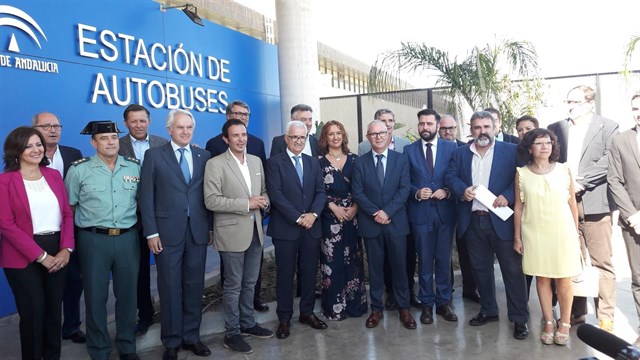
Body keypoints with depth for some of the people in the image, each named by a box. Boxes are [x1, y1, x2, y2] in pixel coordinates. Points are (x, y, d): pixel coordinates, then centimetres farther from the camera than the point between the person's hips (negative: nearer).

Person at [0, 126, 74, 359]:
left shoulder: (54, 175, 10)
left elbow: (67, 214, 8)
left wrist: (66, 249, -7)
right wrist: (40, 255, -14)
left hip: (57, 253, 4)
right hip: (23, 257, -4)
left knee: (54, 310, 12)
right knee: (33, 313, 4)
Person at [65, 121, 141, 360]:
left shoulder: (134, 166, 4)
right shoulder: (79, 169, -3)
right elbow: (69, 206, 3)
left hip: (128, 238, 2)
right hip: (93, 240, -2)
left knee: (127, 294, 12)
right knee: (95, 296, 8)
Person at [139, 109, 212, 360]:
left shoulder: (204, 156, 8)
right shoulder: (154, 155, 1)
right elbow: (146, 196, -3)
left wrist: (211, 227, 5)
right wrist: (151, 232, -8)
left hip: (197, 231, 3)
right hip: (168, 231, -2)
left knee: (194, 286, 10)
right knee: (170, 288, 6)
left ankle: (191, 336, 24)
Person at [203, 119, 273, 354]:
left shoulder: (257, 161, 9)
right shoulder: (215, 164, -10)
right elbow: (211, 201, -18)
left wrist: (264, 202, -6)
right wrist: (247, 204, -20)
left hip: (255, 231, 6)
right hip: (232, 232, -6)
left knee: (250, 283, 16)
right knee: (233, 285, 4)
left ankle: (247, 323, 32)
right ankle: (232, 334, 17)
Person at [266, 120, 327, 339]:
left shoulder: (313, 163, 12)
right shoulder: (274, 162, -3)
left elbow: (321, 192, 6)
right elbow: (275, 194, -13)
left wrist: (313, 214, -12)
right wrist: (298, 218, -16)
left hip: (311, 227, 4)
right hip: (285, 228, -4)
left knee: (309, 272, 11)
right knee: (285, 274, 5)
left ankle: (307, 312, 26)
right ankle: (284, 318, 16)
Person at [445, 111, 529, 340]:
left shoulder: (511, 151, 0)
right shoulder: (460, 153, 11)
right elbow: (451, 177, 7)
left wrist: (507, 196, -19)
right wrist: (462, 190, -12)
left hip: (501, 219, -3)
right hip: (473, 221, 4)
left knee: (512, 269, 0)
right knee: (481, 269, 14)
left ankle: (519, 319, 10)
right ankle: (488, 310, 30)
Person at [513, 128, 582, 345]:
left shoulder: (563, 170, 0)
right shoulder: (522, 174, -1)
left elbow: (572, 203, 6)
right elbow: (518, 206, 3)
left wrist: (576, 233, 7)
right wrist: (517, 237, 3)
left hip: (562, 232, 0)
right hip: (535, 233, 0)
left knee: (563, 279, 3)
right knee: (542, 278, 7)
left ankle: (564, 324, 18)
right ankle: (548, 322, 19)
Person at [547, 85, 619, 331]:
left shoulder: (608, 127, 4)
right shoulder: (555, 128, 13)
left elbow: (608, 161, -8)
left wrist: (581, 182, -14)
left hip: (594, 203, -3)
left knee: (602, 263, 0)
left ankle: (606, 318, 10)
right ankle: (576, 313, 21)